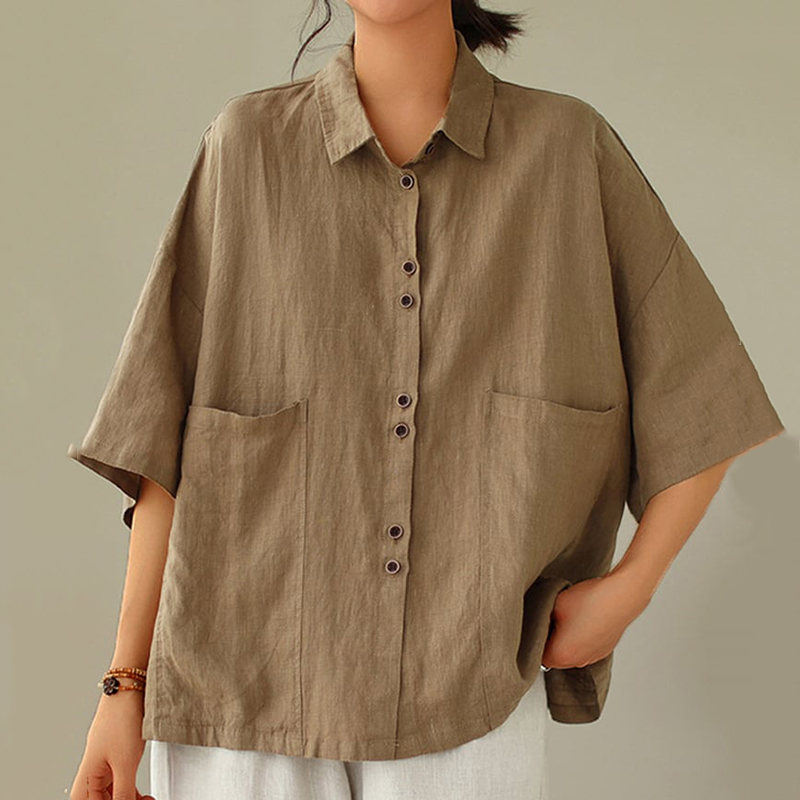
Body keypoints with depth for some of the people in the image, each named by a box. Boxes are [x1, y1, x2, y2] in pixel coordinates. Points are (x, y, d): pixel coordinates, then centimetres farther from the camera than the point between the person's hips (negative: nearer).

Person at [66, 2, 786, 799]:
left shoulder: (569, 146, 1)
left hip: (469, 704, 0)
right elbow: (168, 437, 2)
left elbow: (702, 402, 8)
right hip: (245, 696, 0)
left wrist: (628, 590, -2)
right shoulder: (249, 143, 1)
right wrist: (124, 683, 0)